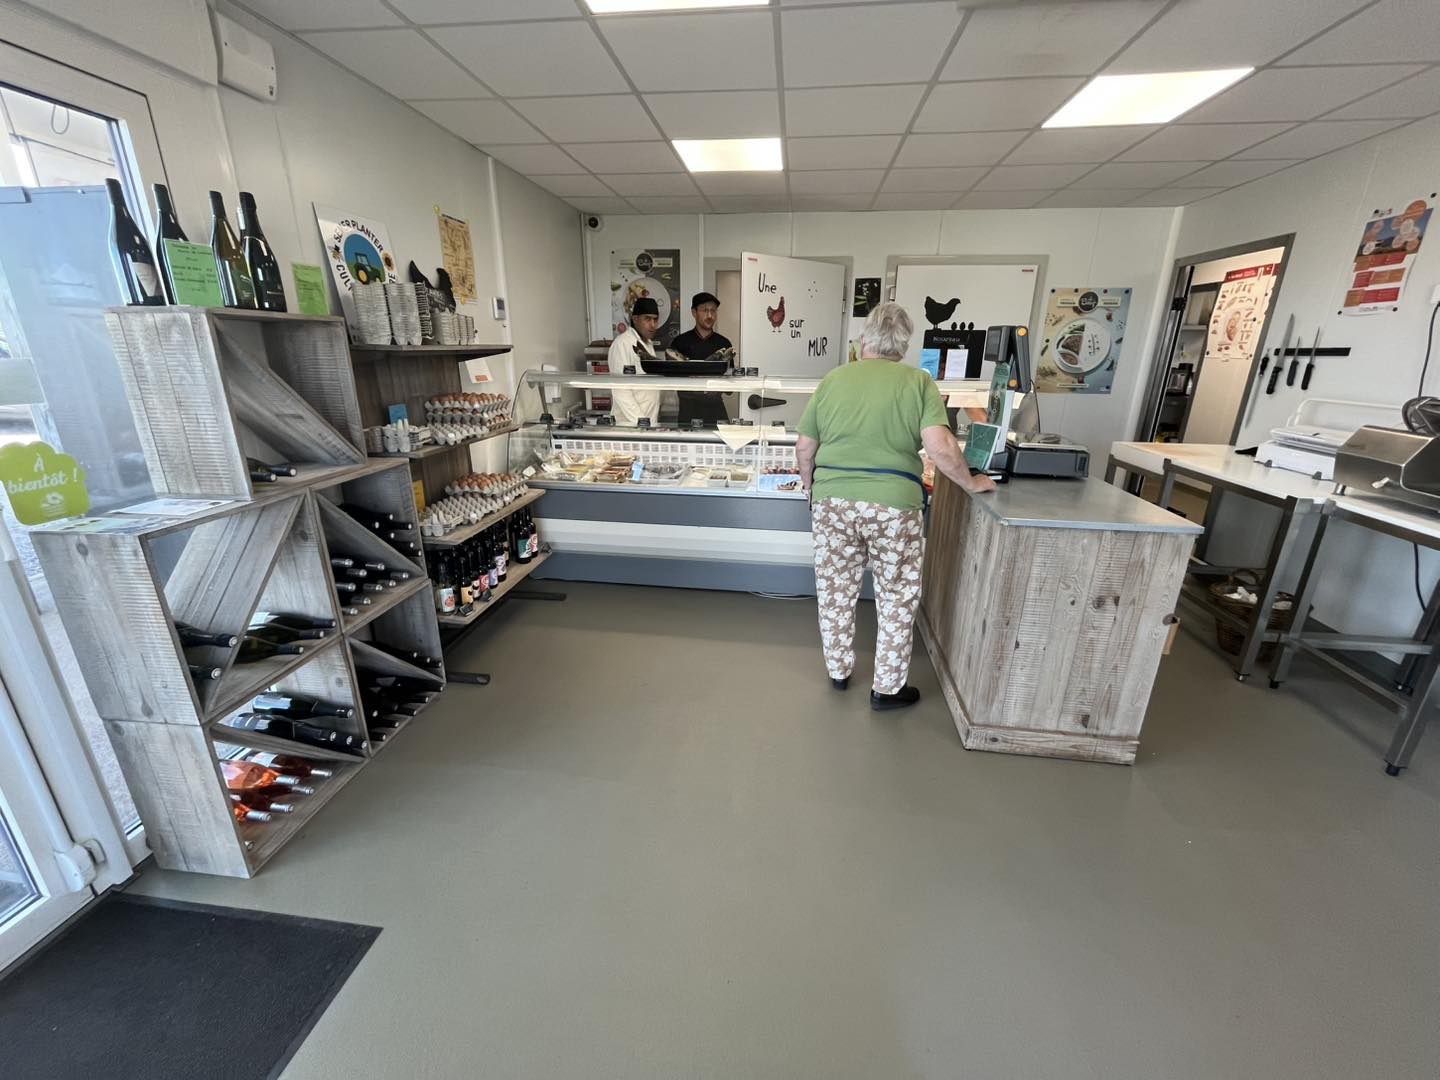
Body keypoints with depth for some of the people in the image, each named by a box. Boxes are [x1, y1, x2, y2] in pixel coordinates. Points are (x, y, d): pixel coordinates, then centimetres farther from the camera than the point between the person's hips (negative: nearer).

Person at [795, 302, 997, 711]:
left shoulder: (832, 380, 7)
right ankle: (887, 688, 23)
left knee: (835, 591, 17)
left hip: (833, 500, 3)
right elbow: (939, 446, -12)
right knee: (897, 599, 13)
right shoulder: (918, 381, -1)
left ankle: (838, 671, 33)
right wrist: (970, 483, 3)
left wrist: (810, 485, 25)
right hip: (892, 505, -2)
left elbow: (804, 446, 8)